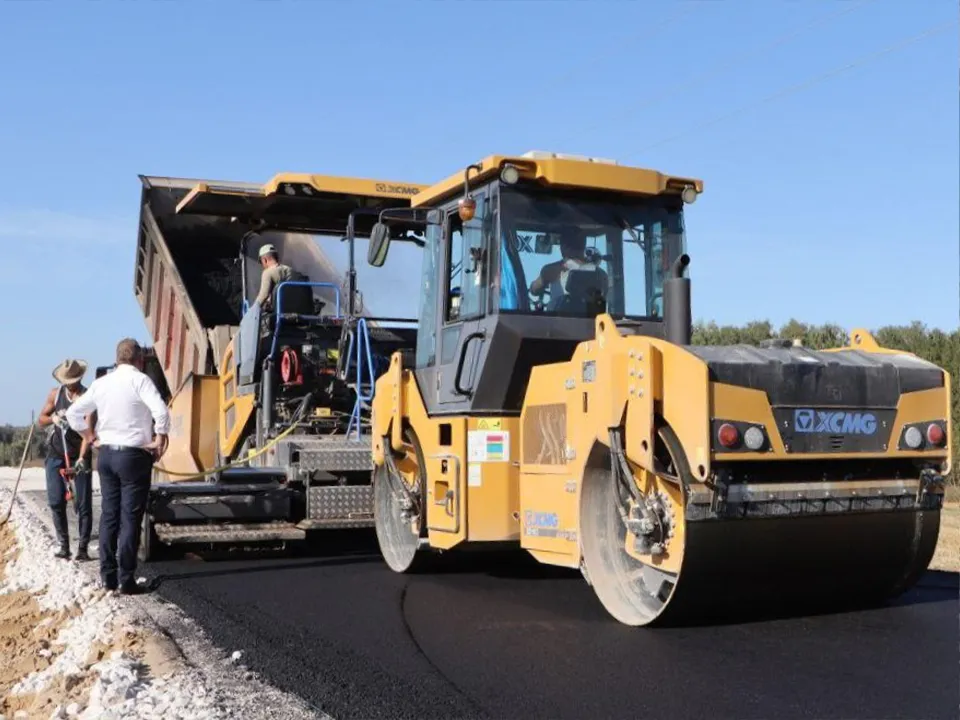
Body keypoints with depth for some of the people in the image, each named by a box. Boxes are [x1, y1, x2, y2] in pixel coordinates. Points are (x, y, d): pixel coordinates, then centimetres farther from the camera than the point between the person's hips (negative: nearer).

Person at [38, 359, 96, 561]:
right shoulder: (55, 394, 2)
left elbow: (89, 430, -22)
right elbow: (41, 420, 11)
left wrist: (82, 457, -33)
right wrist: (52, 418, -13)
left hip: (80, 456, -4)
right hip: (56, 455, 4)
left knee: (83, 504, -3)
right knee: (56, 502, 1)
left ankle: (83, 547, 3)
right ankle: (64, 545, 9)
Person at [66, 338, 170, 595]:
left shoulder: (101, 383, 7)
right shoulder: (140, 380, -11)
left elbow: (73, 413, 11)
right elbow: (161, 412, -24)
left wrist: (90, 438, 16)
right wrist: (160, 440, -12)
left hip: (106, 454, 6)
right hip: (134, 456, -6)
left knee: (108, 515, 12)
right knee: (130, 518, -1)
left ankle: (108, 576, 17)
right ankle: (126, 580, 1)